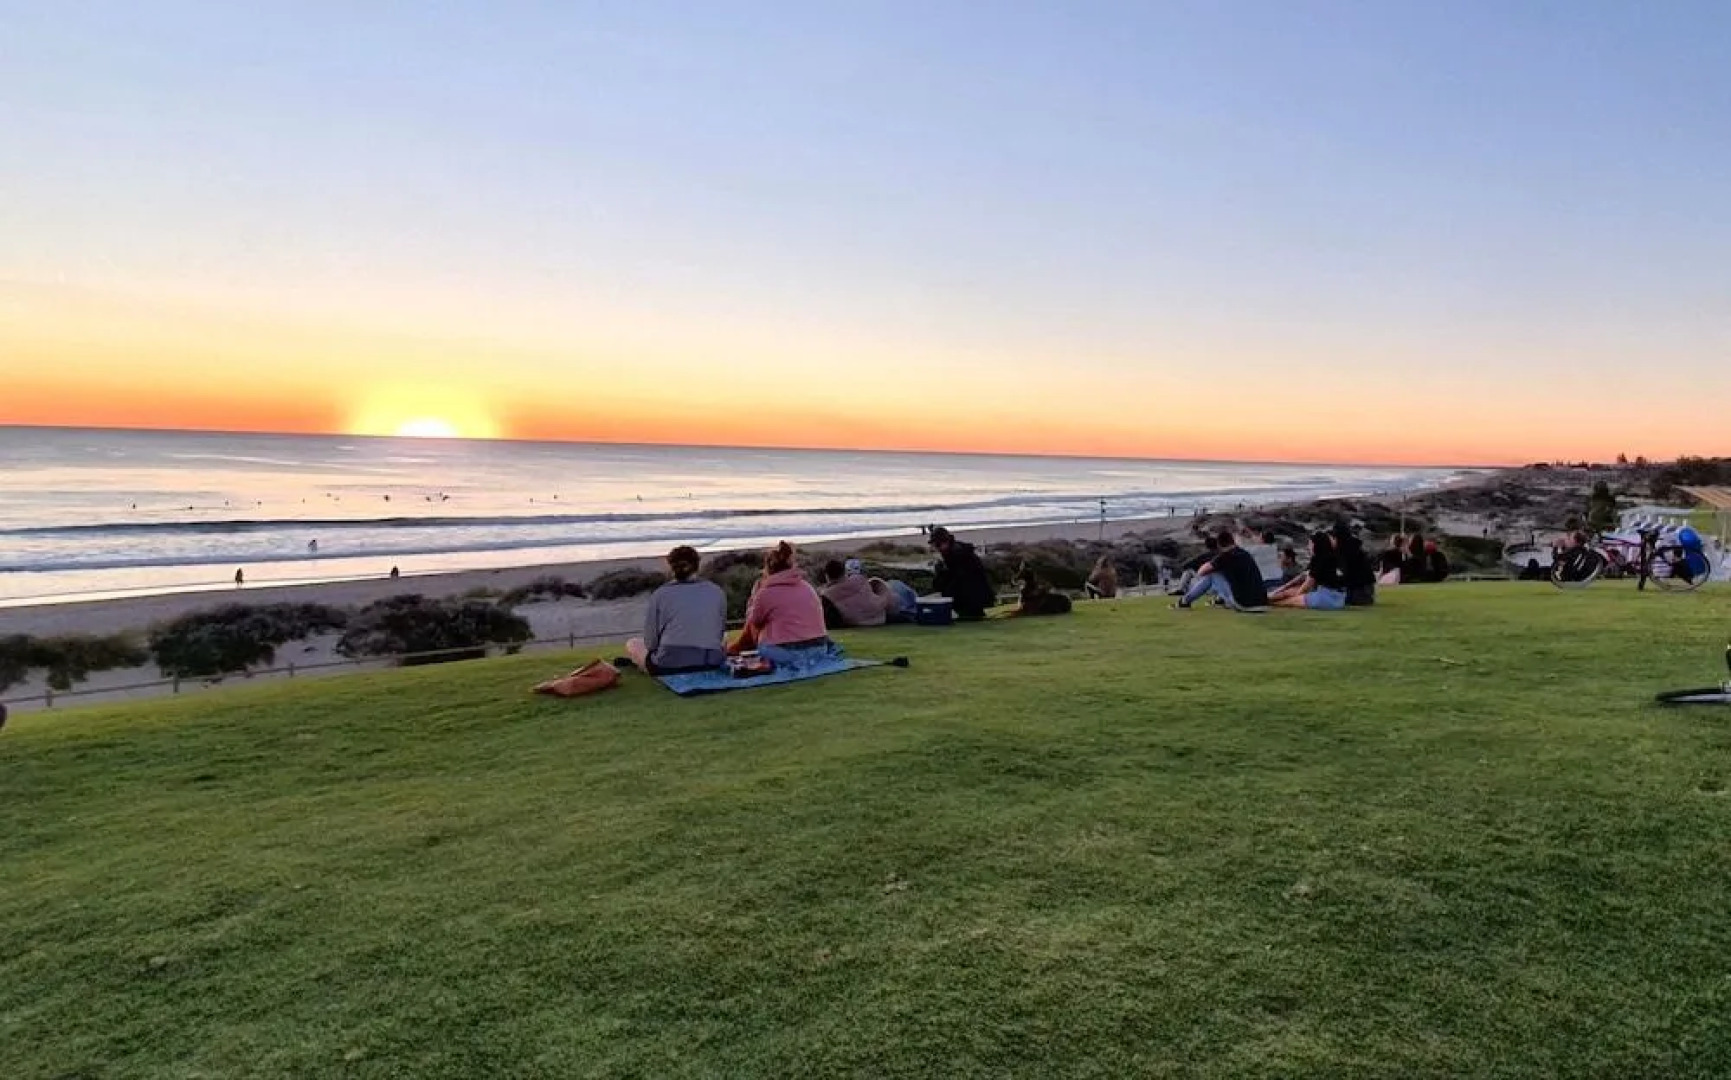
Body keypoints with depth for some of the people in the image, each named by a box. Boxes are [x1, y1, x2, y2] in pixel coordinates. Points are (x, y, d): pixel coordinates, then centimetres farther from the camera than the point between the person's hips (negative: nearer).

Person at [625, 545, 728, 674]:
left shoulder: (659, 595, 1)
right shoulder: (717, 592, 6)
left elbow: (651, 643, 1)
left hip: (669, 666, -2)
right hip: (712, 663, 2)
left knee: (632, 644, 27)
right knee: (724, 639, 37)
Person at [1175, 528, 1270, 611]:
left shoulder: (1225, 555, -4)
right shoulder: (1246, 554, 15)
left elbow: (1200, 572, 2)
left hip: (1243, 604, -7)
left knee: (1211, 574, 6)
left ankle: (1185, 601, 16)